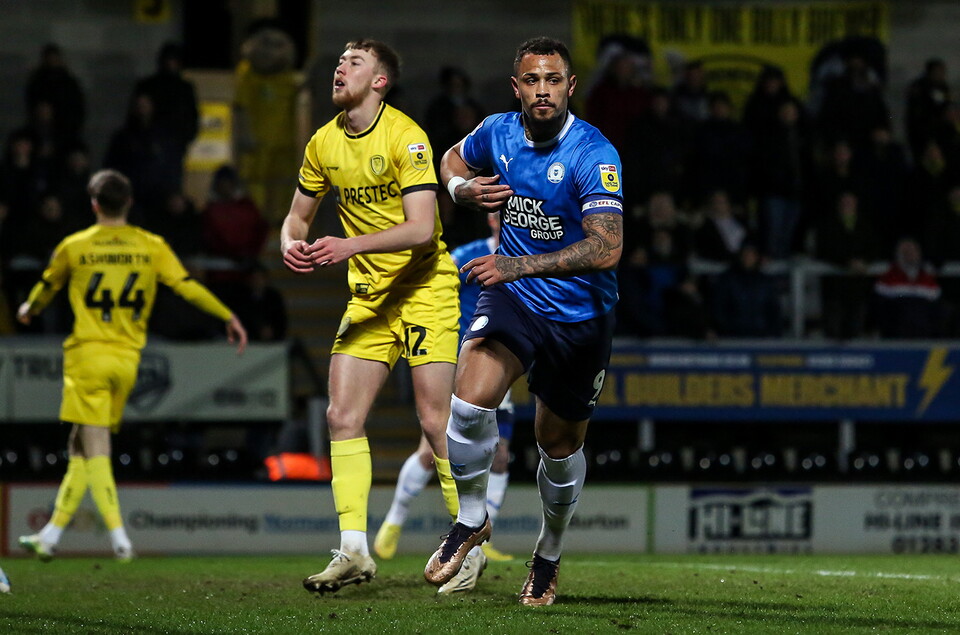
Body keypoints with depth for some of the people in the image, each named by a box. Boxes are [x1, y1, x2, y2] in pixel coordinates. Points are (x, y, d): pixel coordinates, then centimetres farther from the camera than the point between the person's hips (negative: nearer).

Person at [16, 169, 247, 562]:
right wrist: (228, 317, 10)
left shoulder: (74, 247, 0)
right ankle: (51, 535, 15)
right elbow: (188, 287, 0)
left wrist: (29, 310, 38)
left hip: (89, 356, -4)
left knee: (95, 450, -5)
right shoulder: (151, 246, 4)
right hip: (128, 359, 4)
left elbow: (47, 287, 17)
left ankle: (119, 538, -18)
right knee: (80, 447, 12)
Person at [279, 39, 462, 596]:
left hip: (426, 289, -6)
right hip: (369, 294, 6)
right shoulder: (324, 144, 5)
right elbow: (298, 216, 16)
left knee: (436, 421, -9)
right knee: (343, 416, -5)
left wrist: (351, 246, -31)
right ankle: (354, 552, -3)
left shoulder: (405, 136, -15)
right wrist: (293, 244, -7)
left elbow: (422, 229, -22)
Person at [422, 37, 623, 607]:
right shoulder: (498, 132, -4)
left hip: (580, 313, -3)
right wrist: (464, 188, -5)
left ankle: (550, 555, 37)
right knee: (470, 401, -23)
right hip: (514, 300, 3)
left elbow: (606, 250, -29)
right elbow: (453, 160, 20)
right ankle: (471, 521, 0)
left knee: (560, 444, 11)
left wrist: (517, 266, -35)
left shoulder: (594, 155, -21)